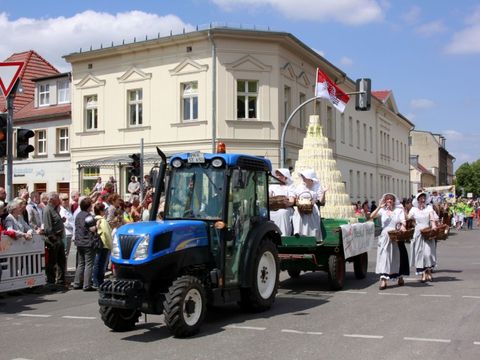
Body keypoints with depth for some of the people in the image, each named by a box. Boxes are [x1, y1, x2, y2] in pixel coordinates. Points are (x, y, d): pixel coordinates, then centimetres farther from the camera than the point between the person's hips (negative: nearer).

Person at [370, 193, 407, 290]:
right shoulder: (382, 211, 5)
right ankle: (383, 280, -10)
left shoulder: (399, 210, 7)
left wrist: (403, 226, -26)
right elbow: (372, 216, -8)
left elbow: (403, 221, -4)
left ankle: (400, 277, 29)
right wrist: (379, 207, -19)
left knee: (397, 257, 11)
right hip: (385, 237, -1)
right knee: (384, 256, -7)